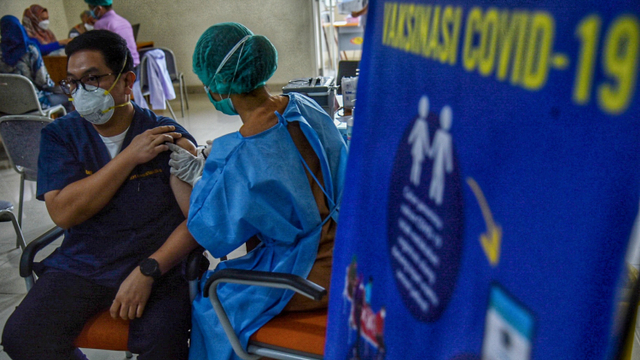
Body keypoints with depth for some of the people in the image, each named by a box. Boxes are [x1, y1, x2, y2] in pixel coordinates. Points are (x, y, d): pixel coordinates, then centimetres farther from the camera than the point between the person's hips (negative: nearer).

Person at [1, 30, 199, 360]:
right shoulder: (59, 136, 6)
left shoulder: (168, 135, -2)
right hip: (80, 267, 4)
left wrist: (148, 271, -18)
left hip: (159, 266, -3)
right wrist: (130, 156, -13)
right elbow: (63, 212, -9)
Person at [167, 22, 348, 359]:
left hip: (306, 275, -7)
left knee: (207, 300, 17)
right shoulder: (302, 105, -8)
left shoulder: (243, 158, -30)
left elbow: (215, 233, -14)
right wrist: (217, 163, 8)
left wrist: (200, 175, -4)